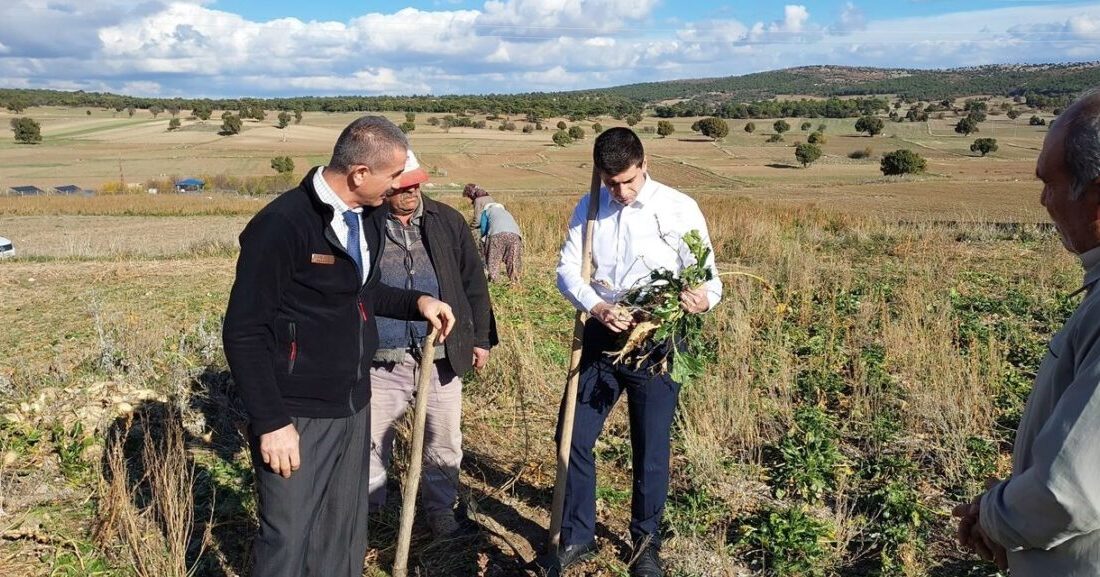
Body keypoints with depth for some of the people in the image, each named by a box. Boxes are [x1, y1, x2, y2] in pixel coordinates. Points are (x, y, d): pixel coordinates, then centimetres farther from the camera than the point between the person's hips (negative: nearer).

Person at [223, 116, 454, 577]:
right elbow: (244, 333, -18)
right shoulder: (281, 225, -20)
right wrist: (270, 421, -19)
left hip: (354, 405, 8)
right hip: (298, 416, -7)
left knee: (345, 533, 18)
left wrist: (417, 302, 5)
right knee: (288, 540, 6)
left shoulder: (362, 218, 6)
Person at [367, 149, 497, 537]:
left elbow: (473, 281, 7)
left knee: (444, 443, 13)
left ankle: (441, 508, 35)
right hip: (382, 360, -1)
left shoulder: (447, 221, 2)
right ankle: (367, 508, 36)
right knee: (371, 441, 13)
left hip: (442, 355, 2)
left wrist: (481, 338, 6)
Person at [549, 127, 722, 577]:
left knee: (650, 448, 8)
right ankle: (576, 537, 28)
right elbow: (567, 267, 0)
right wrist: (595, 306, -19)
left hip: (655, 342, -3)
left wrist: (704, 299, -34)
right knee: (574, 437, 8)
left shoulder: (678, 208, -9)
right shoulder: (588, 208, 3)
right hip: (601, 337, 4)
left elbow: (707, 276, -10)